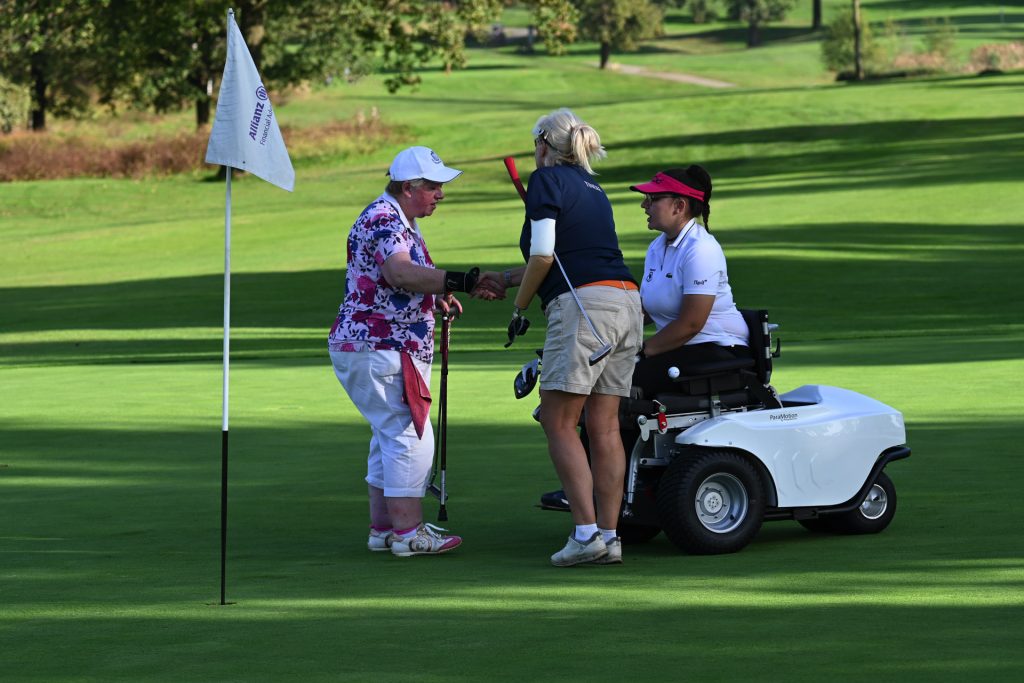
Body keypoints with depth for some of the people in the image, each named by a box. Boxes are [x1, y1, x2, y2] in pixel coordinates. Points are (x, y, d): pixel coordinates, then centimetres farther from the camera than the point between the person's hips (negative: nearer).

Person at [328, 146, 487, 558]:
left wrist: (437, 297, 11)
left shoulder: (403, 223, 17)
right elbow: (401, 273, -36)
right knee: (409, 435, -11)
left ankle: (382, 529, 22)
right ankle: (407, 533, -10)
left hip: (394, 350, 11)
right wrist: (459, 282, -46)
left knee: (391, 437, 16)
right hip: (376, 350, -11)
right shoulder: (382, 220, -18)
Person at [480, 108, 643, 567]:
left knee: (558, 422, -4)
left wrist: (519, 308, 5)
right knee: (604, 427, 7)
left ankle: (586, 533, -12)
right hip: (627, 303, 8)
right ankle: (609, 537, 4)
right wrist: (504, 279, 44)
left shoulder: (547, 180, 1)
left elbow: (543, 256, -8)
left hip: (584, 305, -8)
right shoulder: (592, 189, 25)